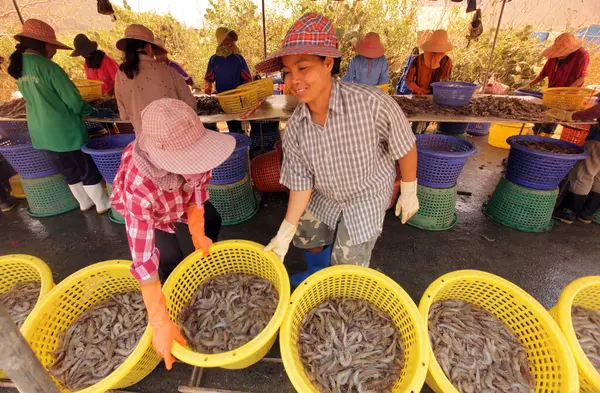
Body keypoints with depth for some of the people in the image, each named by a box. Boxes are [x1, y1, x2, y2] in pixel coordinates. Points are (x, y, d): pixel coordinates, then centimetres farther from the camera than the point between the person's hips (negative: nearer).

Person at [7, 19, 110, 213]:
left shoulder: (17, 68, 6)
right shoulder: (49, 68, -18)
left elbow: (35, 99, 14)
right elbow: (74, 101, -17)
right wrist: (91, 111, 3)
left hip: (40, 132, 8)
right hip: (65, 130, -8)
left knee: (70, 171, 19)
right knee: (88, 170, 6)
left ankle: (85, 203, 32)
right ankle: (102, 204, 18)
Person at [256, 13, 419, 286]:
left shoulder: (372, 103, -32)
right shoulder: (294, 128, -18)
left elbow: (404, 147, -17)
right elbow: (301, 181, -12)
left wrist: (409, 192, -6)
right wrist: (286, 230, -14)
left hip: (366, 198, -4)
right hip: (323, 198, 5)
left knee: (346, 267, 6)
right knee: (308, 238, 26)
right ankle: (318, 273, 61)